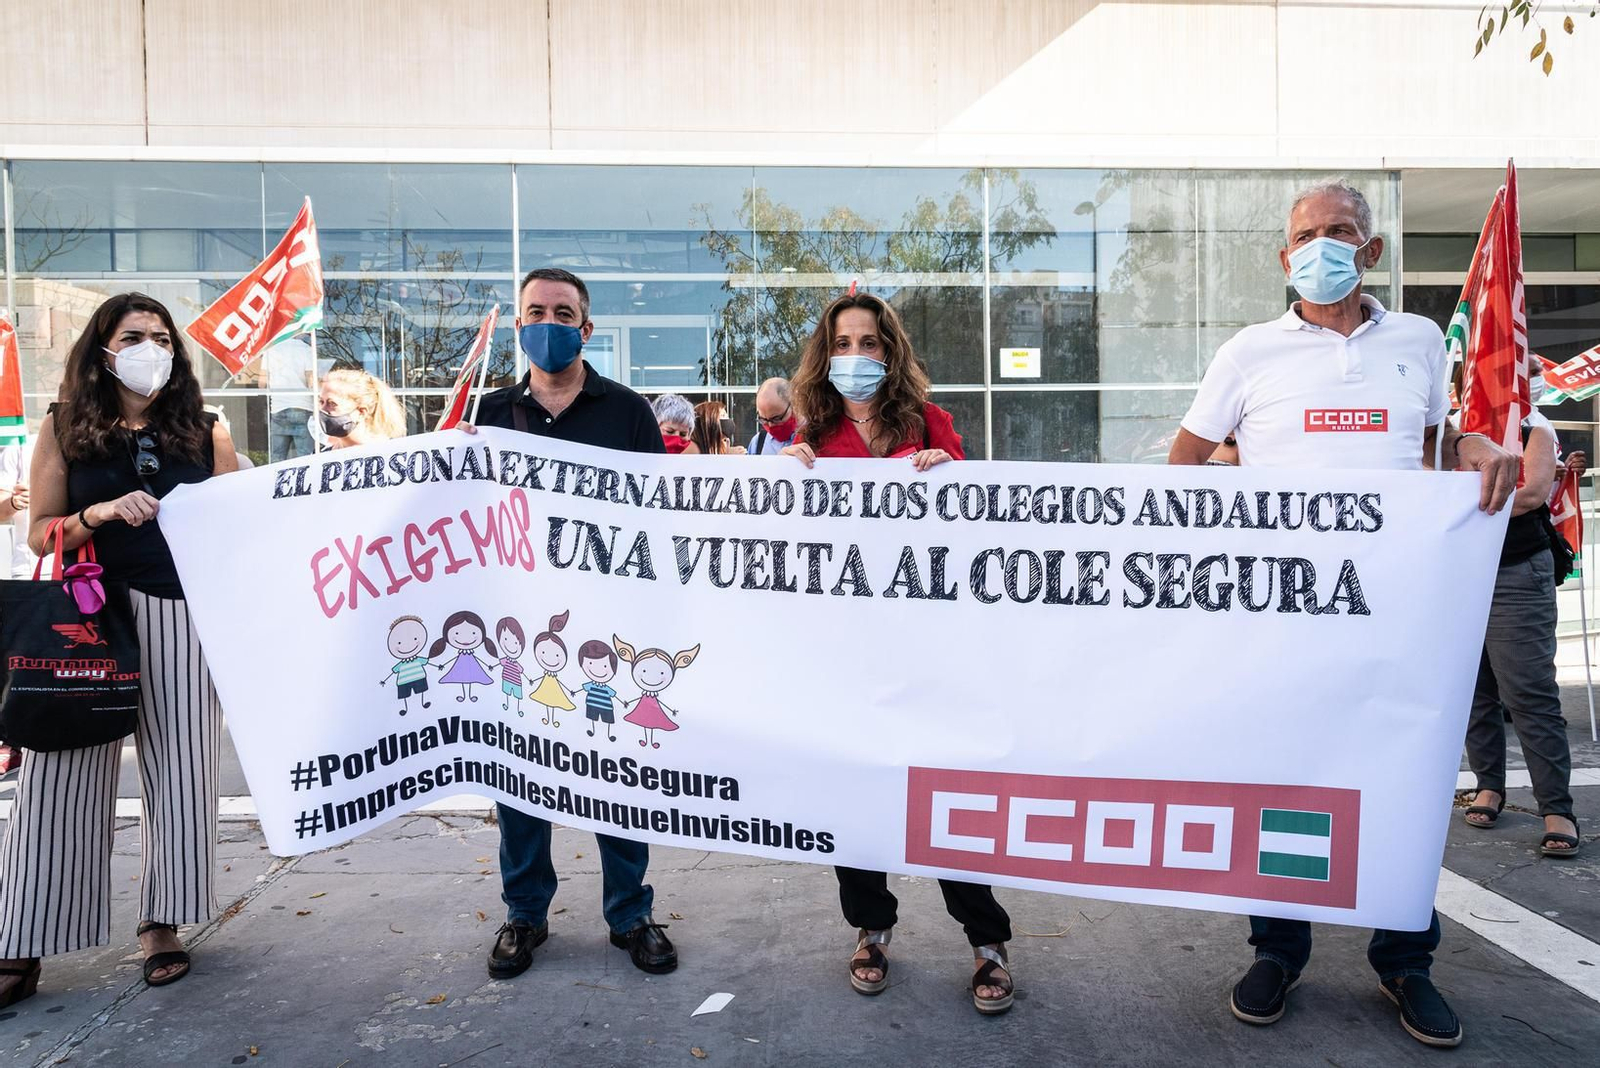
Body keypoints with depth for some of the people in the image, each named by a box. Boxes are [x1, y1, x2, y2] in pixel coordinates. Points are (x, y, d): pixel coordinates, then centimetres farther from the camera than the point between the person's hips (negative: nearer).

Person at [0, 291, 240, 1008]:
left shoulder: (206, 433, 8)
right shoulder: (64, 429, 7)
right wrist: (102, 514, -13)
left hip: (181, 620, 1)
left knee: (177, 771, 4)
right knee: (63, 778, 0)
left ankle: (160, 924, 20)